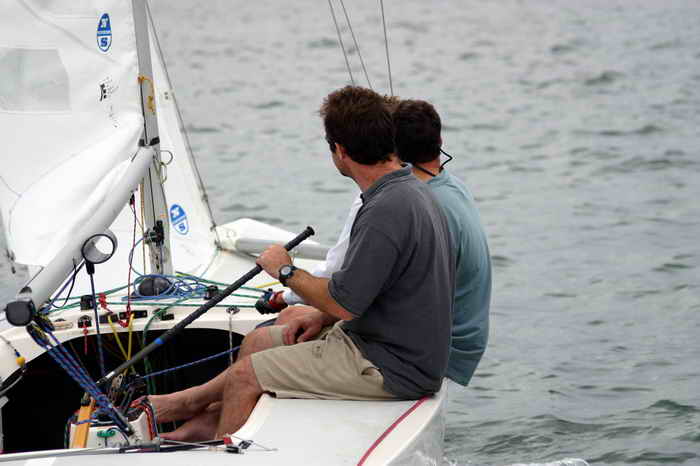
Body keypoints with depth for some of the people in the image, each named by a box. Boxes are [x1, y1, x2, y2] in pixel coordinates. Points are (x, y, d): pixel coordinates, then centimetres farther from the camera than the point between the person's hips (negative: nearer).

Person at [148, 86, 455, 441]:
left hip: (393, 369, -10)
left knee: (246, 374, -4)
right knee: (258, 341, 19)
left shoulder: (386, 211, -27)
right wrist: (323, 317, 8)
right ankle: (206, 418, 34)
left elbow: (343, 303, -24)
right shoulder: (411, 190, 7)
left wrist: (287, 271, -7)